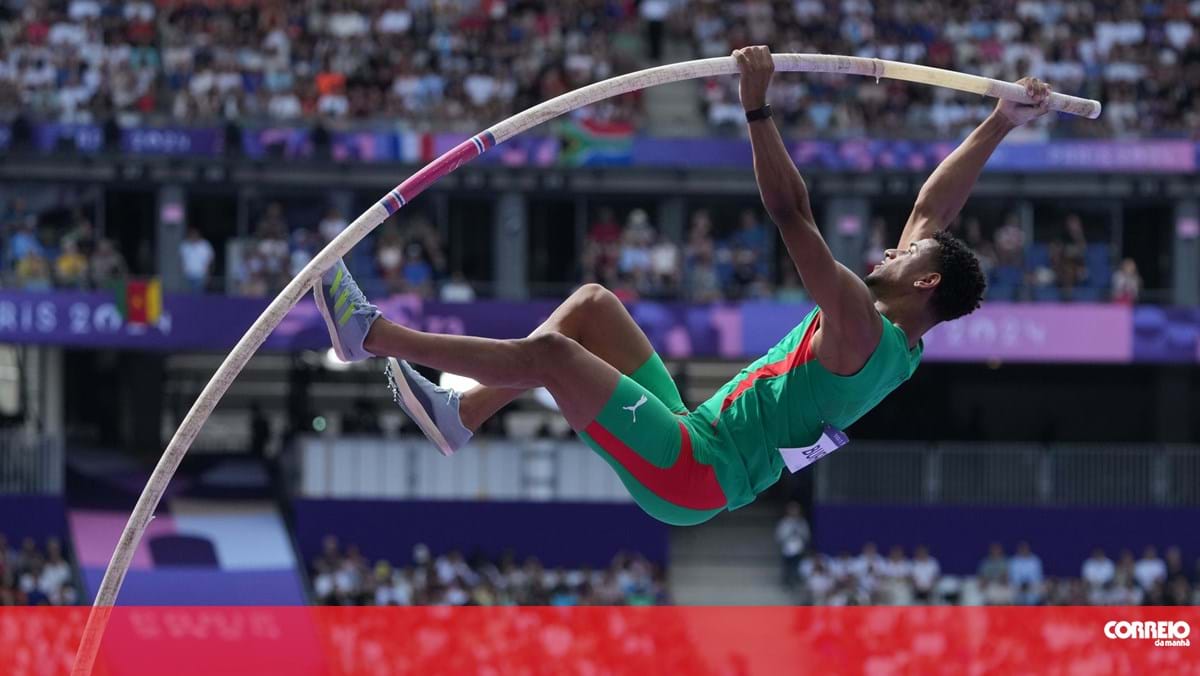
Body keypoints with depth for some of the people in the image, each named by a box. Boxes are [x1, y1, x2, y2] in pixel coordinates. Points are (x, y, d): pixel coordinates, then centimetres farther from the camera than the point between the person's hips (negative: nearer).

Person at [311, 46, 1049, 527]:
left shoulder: (860, 329, -16)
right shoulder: (902, 349, 11)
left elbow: (793, 213, -24)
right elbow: (937, 206, 20)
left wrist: (759, 107, -24)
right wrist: (1005, 123, 22)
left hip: (694, 477, -10)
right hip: (692, 438, 10)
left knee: (549, 352, -20)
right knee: (592, 303, 12)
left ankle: (370, 333, -13)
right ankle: (462, 416, 6)